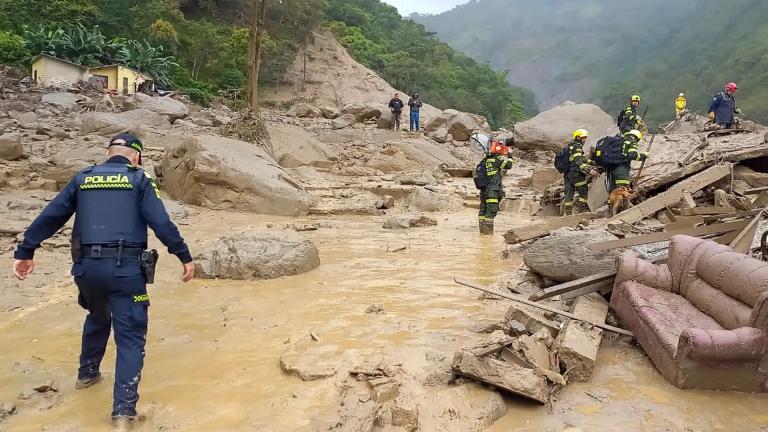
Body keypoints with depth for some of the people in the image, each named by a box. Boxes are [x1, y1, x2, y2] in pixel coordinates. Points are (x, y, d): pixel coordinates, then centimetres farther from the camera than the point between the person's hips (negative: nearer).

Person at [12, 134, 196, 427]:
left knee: (98, 317, 32)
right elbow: (161, 223, -7)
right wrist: (185, 257, -4)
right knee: (130, 335, 2)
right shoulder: (138, 179, 2)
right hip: (126, 268, -4)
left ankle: (87, 373, 46)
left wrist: (25, 252, 15)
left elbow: (49, 217, 10)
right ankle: (124, 409, -5)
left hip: (87, 267, 4)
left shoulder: (82, 179, 13)